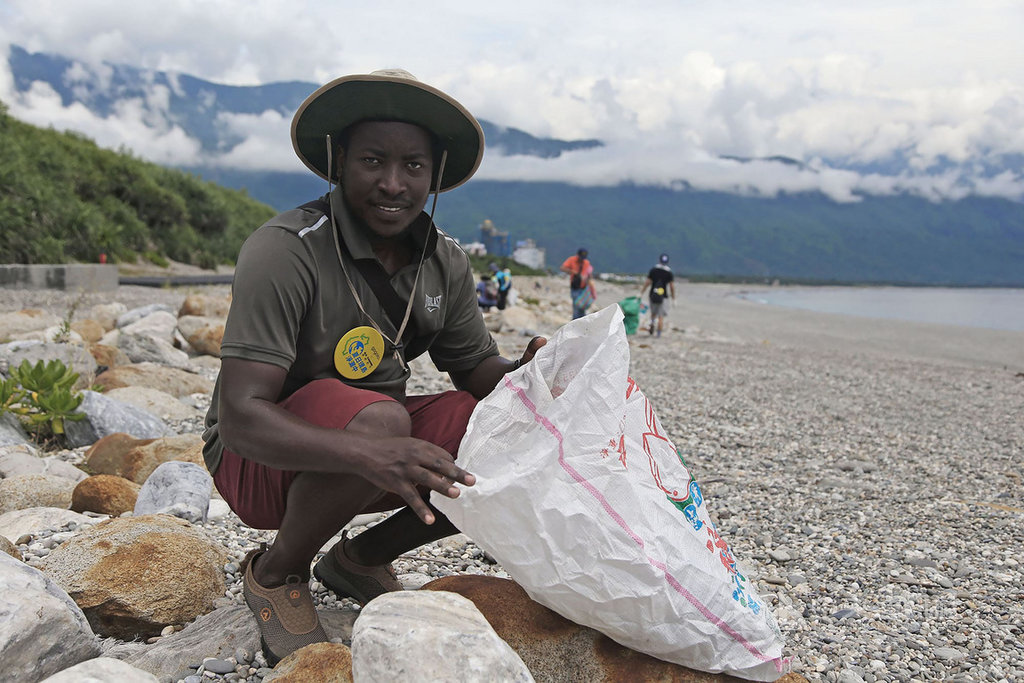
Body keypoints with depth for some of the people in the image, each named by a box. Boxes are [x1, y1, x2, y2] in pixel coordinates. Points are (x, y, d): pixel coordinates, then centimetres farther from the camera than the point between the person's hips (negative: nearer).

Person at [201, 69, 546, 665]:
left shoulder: (446, 264, -4)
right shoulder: (284, 251, -24)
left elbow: (476, 368, 4)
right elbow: (239, 415, -31)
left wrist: (522, 376, -22)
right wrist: (369, 452, -47)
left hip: (376, 437, 6)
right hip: (264, 456, -5)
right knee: (378, 415, -36)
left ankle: (360, 559, 7)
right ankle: (276, 572, -5)